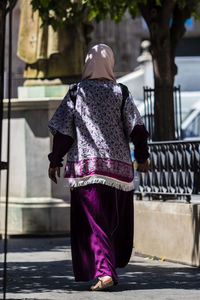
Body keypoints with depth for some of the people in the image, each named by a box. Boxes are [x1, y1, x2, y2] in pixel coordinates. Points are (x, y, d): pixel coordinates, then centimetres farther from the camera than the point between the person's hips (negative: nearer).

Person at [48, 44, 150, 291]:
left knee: (92, 222, -3)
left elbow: (63, 130, -1)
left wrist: (55, 161, 6)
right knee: (116, 222, 16)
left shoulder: (76, 92, 2)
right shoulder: (120, 92, 2)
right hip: (118, 166, 1)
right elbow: (136, 127, -4)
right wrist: (142, 157, 6)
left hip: (85, 167, -1)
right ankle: (113, 264, 23)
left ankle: (104, 271, -16)